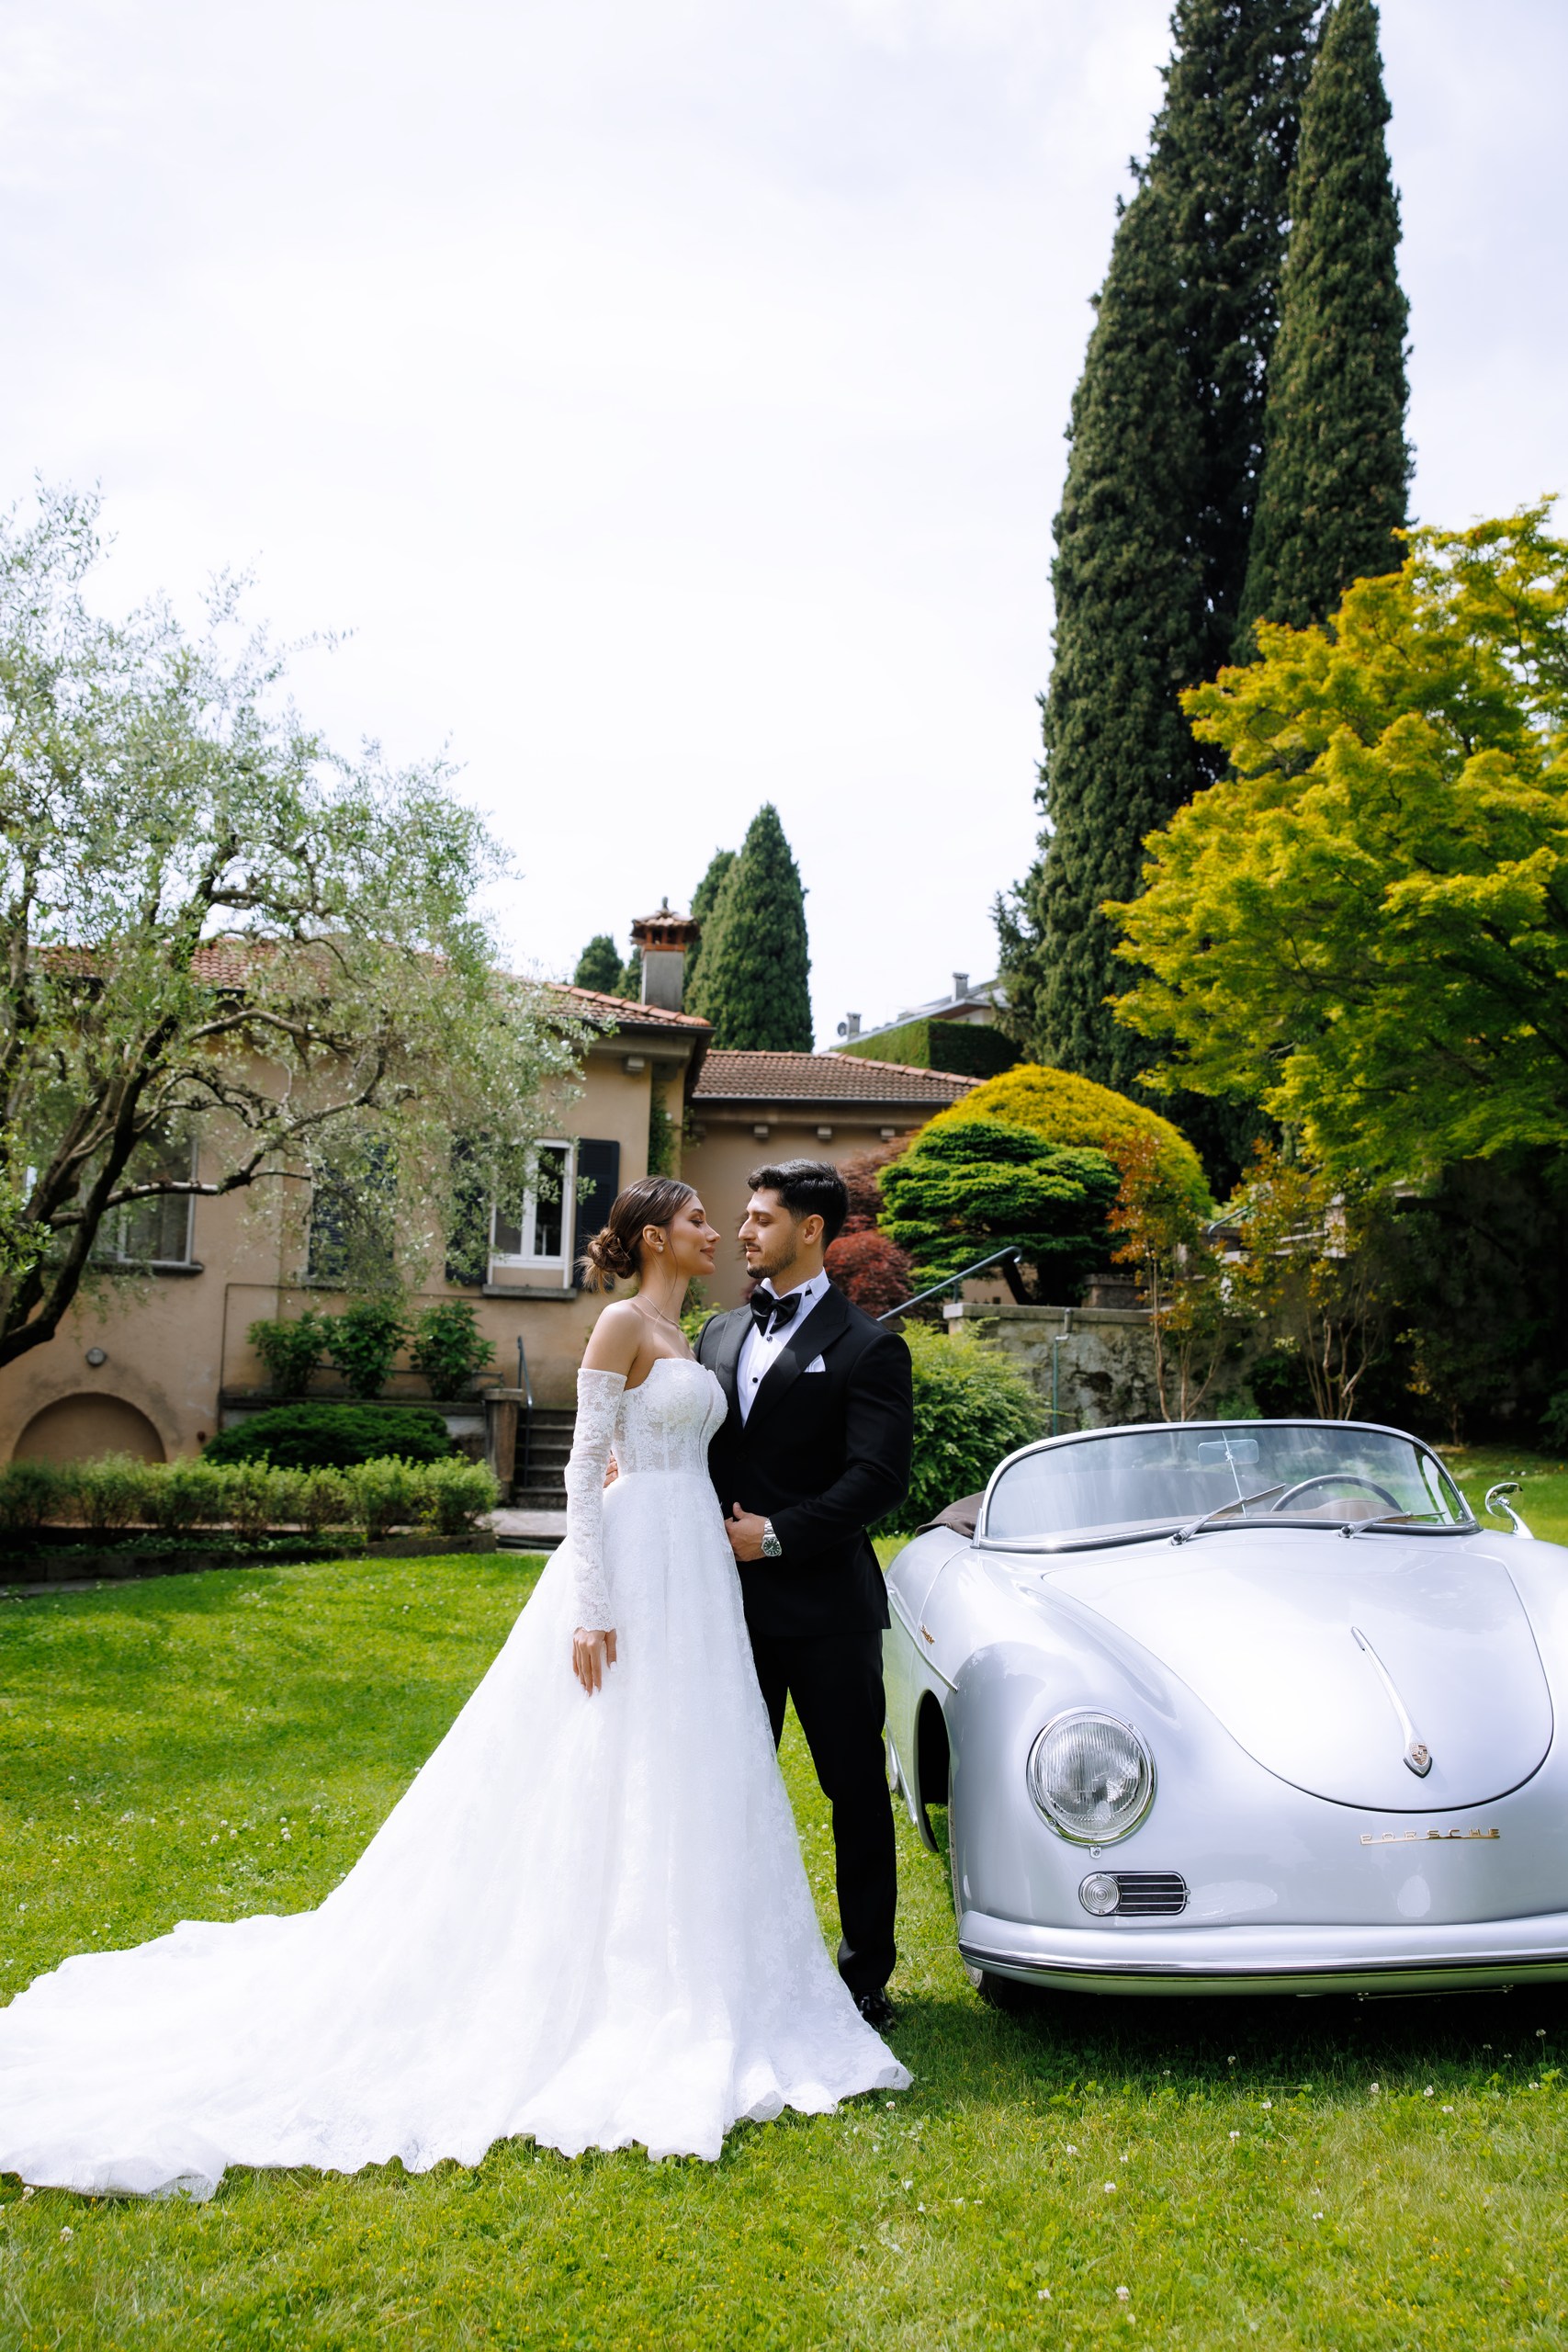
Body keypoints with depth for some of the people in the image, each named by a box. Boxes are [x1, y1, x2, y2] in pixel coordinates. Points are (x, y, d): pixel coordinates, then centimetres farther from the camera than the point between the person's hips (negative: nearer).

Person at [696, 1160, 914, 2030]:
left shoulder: (865, 1347, -7)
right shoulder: (721, 1333, 12)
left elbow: (880, 1477, -15)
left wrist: (778, 1533, -19)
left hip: (825, 1606, -6)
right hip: (735, 1600, 6)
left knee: (856, 1791, 7)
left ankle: (866, 1975, 20)